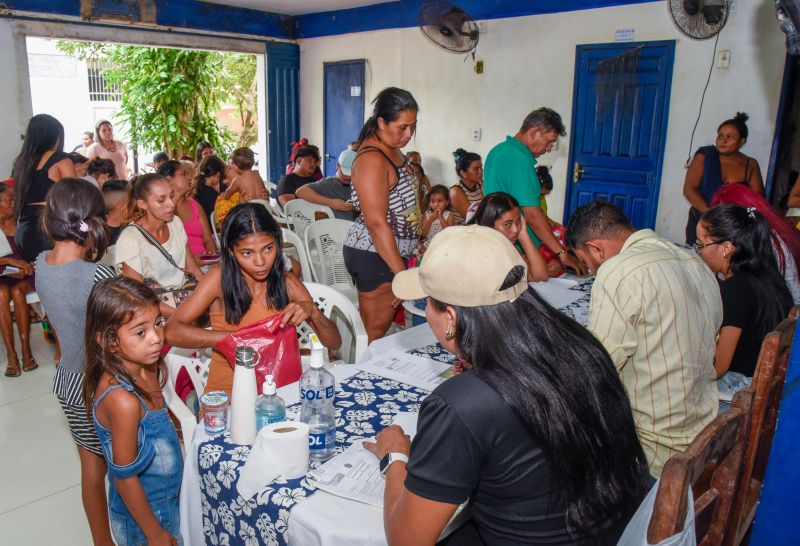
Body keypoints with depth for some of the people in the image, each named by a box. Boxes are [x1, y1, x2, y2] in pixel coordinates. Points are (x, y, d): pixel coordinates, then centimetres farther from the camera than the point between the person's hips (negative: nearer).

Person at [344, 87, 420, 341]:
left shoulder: (392, 150, 11)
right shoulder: (372, 159, -19)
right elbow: (376, 223, -24)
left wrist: (415, 241, 20)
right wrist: (402, 273, -22)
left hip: (393, 251, 9)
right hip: (374, 257, -9)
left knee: (383, 328, 15)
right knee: (374, 335, -1)